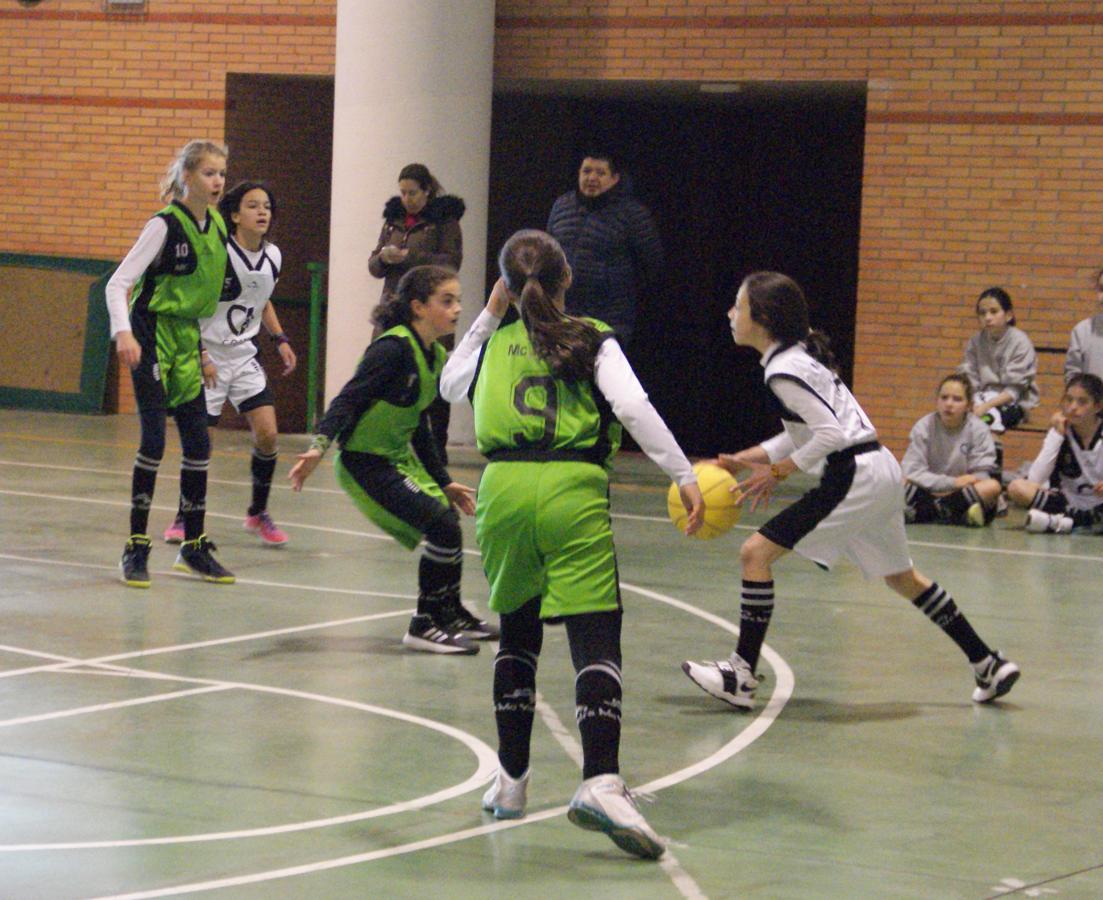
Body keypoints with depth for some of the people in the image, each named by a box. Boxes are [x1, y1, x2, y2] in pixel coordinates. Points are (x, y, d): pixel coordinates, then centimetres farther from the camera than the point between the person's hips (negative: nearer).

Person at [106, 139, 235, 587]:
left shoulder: (216, 225, 7)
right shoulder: (165, 225, -14)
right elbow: (118, 283, -17)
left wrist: (204, 351, 19)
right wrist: (123, 332, -32)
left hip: (187, 341, 7)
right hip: (151, 338, -7)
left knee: (199, 444, 6)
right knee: (154, 441, -11)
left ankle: (193, 546, 16)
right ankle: (136, 547, -3)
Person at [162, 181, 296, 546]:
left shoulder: (272, 256, 2)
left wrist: (280, 339, 10)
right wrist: (200, 355, -19)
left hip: (245, 357, 5)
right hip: (209, 358, -5)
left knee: (267, 434, -6)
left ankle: (258, 513, 12)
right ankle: (184, 517, 16)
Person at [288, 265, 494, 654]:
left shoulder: (436, 357, 9)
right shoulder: (393, 348, -19)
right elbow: (349, 399, -24)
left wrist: (444, 483, 23)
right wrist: (320, 445, -39)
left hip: (399, 460, 10)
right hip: (366, 463, -10)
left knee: (448, 516, 19)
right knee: (443, 524, -16)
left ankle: (451, 614, 39)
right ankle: (425, 625, -4)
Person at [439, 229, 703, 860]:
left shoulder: (496, 343, 18)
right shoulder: (593, 340, 10)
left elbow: (450, 386, 38)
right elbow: (633, 406, -5)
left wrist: (488, 317, 35)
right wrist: (684, 475, -5)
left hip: (504, 488, 3)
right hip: (574, 490, -3)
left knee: (518, 632, 21)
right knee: (597, 639, -9)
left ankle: (512, 780, 23)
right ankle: (600, 782, -28)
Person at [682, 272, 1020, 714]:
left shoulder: (783, 371, -15)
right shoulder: (799, 355, 14)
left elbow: (830, 433, -20)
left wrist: (777, 472, -12)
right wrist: (744, 459, 16)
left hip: (855, 478, -10)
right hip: (879, 469, 10)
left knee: (756, 552, -7)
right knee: (901, 576, 23)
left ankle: (741, 676, -6)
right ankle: (989, 665, 29)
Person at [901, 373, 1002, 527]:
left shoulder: (978, 430, -3)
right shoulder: (923, 427, -2)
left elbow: (980, 476, -8)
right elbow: (912, 472, -10)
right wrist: (952, 482, -20)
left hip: (964, 494, 0)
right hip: (928, 492, 0)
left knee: (992, 487, -30)